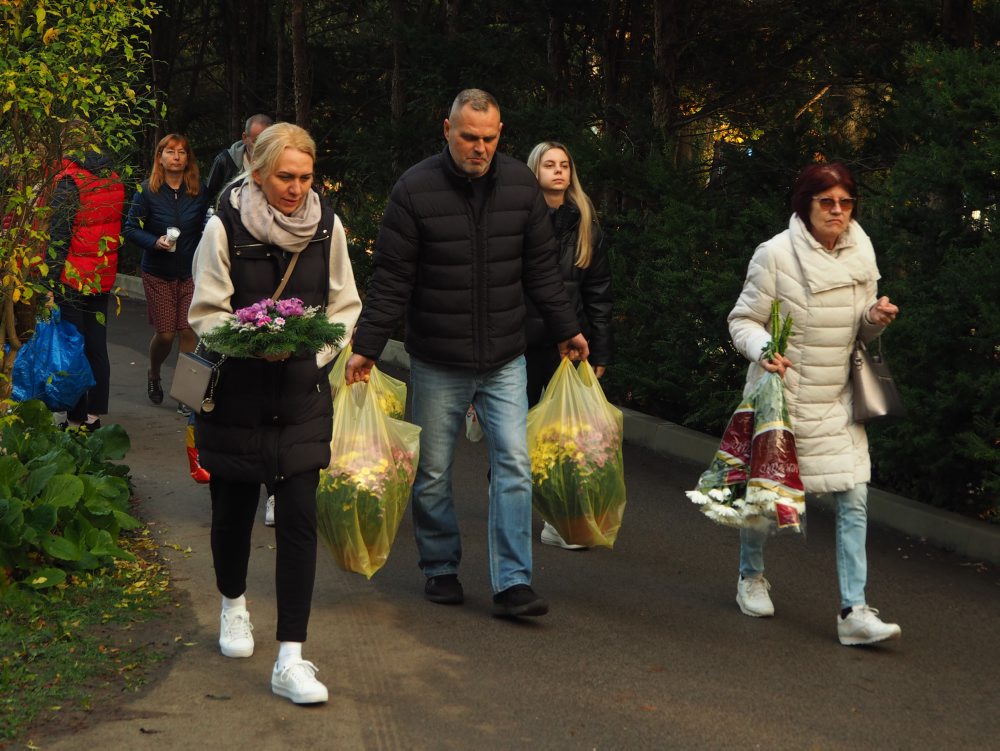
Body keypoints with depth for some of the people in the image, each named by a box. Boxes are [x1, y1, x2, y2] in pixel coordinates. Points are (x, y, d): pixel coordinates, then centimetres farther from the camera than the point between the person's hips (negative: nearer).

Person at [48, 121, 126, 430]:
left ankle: (77, 419, 3)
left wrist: (50, 279, -13)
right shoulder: (114, 179, 7)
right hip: (104, 277, 6)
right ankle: (95, 415, 19)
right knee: (97, 347, 13)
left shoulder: (68, 180, -14)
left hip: (72, 277, -6)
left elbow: (59, 234, -17)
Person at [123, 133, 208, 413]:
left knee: (189, 331, -4)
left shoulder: (199, 191, 0)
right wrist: (155, 242, -20)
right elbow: (131, 229, -5)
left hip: (191, 272, 1)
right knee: (165, 334, 0)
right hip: (158, 274, -1)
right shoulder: (147, 191, -6)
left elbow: (207, 228, 8)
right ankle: (154, 375, 31)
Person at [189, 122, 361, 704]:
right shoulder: (225, 225, -10)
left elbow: (345, 306, 8)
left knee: (299, 518, -7)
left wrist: (314, 348, -9)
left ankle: (291, 660, -5)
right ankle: (234, 604, 43)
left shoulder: (326, 224, -2)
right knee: (233, 507, 12)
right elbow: (207, 313, -7)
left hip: (302, 395, 1)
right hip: (237, 392, -1)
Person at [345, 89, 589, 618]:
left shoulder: (520, 183, 1)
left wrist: (566, 330, 13)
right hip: (436, 363, -2)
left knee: (514, 465, -6)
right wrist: (366, 347, -10)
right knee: (433, 473, 8)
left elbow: (541, 268, 10)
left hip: (504, 360, 2)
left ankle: (512, 583, -3)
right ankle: (440, 569, 26)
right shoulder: (415, 188, -9)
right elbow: (391, 278, -7)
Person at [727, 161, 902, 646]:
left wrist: (876, 318, -10)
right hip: (782, 392, -4)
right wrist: (762, 350, -27)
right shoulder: (776, 254, -12)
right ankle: (751, 577, 37)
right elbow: (743, 319, -7)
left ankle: (854, 611, -5)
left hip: (837, 400, 4)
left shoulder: (861, 252, 3)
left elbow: (860, 331, 13)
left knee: (854, 499, -7)